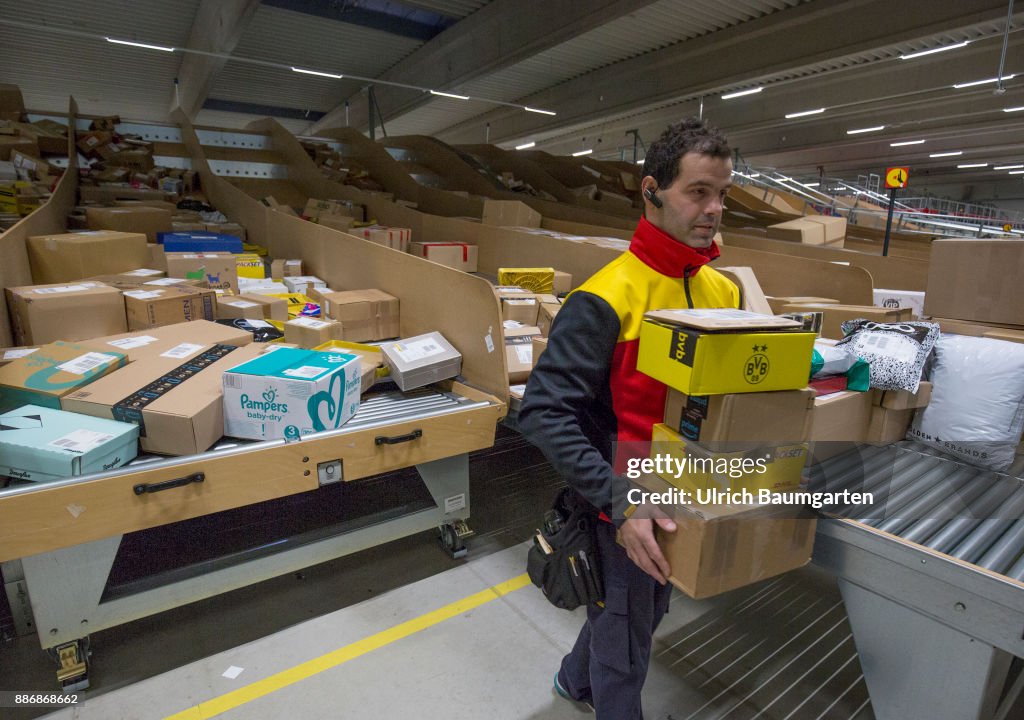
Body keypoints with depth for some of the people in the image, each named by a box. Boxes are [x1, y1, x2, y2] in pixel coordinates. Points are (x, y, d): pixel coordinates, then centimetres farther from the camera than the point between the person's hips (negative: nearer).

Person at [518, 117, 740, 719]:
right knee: (626, 646, 15)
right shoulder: (608, 298, -23)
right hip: (625, 508, -7)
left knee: (644, 612, 29)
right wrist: (619, 503, -31)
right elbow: (545, 411, -27)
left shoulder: (724, 293, -1)